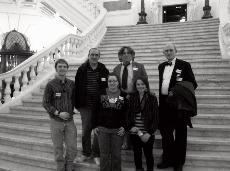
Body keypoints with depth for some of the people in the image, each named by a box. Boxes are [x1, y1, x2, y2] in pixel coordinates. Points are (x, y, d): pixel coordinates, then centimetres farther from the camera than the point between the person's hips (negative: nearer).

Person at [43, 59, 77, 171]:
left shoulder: (71, 84, 1)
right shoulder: (51, 84, -8)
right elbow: (45, 103, -6)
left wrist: (71, 111, 4)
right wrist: (58, 113, -14)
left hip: (69, 120, 3)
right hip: (56, 121, -2)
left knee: (72, 148, 7)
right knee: (58, 148, 10)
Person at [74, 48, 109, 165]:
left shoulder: (104, 70, 0)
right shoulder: (82, 69, -2)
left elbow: (108, 86, 2)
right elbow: (77, 87, -2)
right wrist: (77, 103, -5)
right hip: (85, 105, 0)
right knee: (86, 130, 10)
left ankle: (96, 154, 24)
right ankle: (86, 153, 28)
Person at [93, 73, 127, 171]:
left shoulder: (124, 95, 0)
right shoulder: (102, 94, 2)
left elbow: (127, 113, 1)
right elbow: (96, 111, 4)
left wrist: (124, 126, -6)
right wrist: (95, 126, 1)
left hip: (118, 130, -1)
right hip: (103, 129, 1)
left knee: (116, 154, 9)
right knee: (104, 154, 10)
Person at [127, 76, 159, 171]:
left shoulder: (152, 98, -6)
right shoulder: (132, 98, 1)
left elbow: (156, 117, -6)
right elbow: (128, 115, 5)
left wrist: (149, 133, -12)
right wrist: (131, 127, -10)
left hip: (148, 134, -2)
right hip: (134, 134, 2)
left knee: (148, 155, 12)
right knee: (137, 155, 16)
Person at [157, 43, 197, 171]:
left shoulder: (184, 65, -4)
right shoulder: (161, 66, 12)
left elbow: (193, 84, -5)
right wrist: (161, 100, 12)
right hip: (164, 104, 5)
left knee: (180, 133, 7)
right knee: (165, 132, 14)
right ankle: (168, 159, 32)